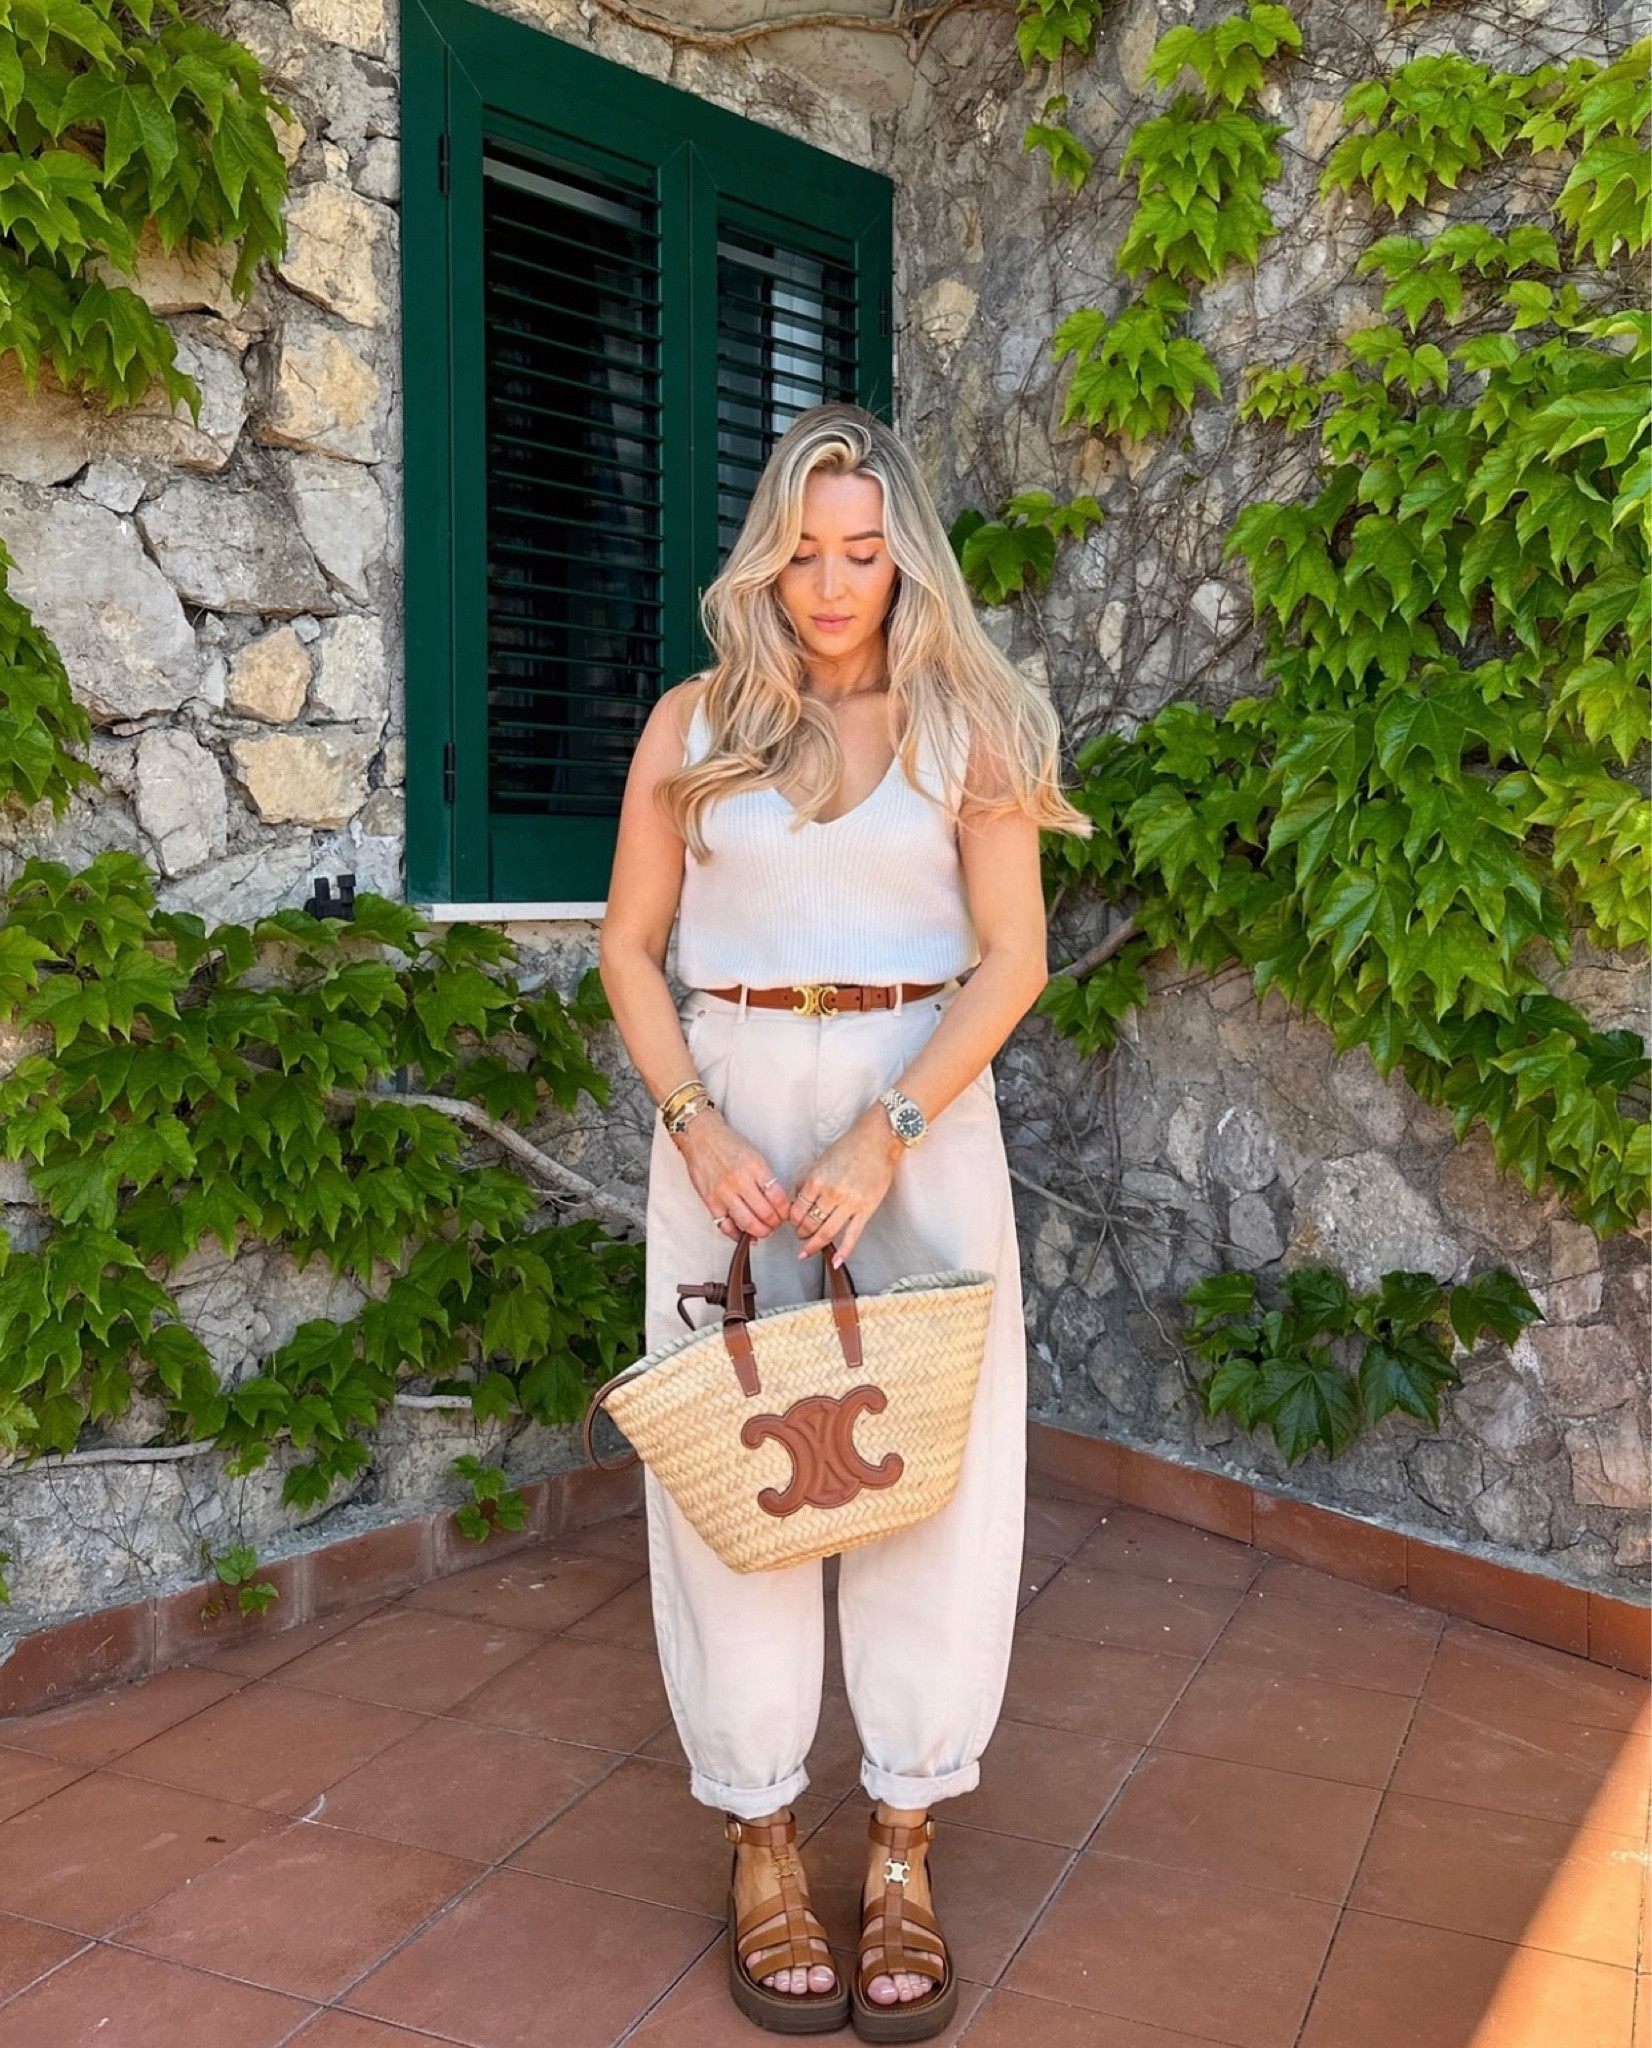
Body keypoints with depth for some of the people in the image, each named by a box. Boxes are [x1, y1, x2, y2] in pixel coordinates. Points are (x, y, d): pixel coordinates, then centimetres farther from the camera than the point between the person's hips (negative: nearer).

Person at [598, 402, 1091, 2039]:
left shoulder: (964, 725, 2)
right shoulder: (694, 724, 5)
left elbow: (1012, 956, -4)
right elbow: (629, 945, 5)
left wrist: (885, 1134, -16)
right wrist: (700, 1129, -10)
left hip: (921, 1104, 0)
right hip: (730, 1103, 1)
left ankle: (904, 1845, 15)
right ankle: (760, 1839, 16)